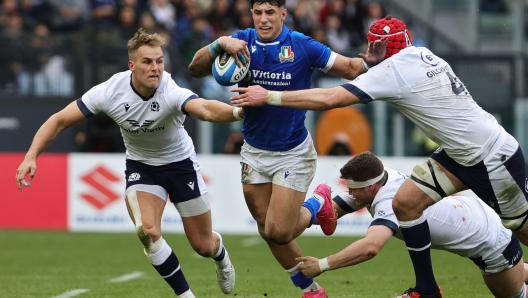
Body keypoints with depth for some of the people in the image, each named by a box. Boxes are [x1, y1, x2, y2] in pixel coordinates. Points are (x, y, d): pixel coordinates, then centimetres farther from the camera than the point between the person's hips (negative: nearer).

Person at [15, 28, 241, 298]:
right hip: (140, 165, 1)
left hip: (179, 162, -1)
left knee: (204, 246, 7)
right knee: (148, 232, -23)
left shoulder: (171, 93, -34)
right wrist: (31, 157, -29)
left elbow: (206, 110, -55)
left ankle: (220, 255, 48)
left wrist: (236, 111, -76)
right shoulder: (109, 92, -25)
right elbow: (59, 121, -16)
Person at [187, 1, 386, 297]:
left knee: (277, 232, -9)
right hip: (254, 152, 4)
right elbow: (196, 69, -14)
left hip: (293, 153, -4)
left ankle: (318, 207, 23)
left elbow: (351, 68, -12)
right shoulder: (243, 41, -7)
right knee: (268, 230, 9)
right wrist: (221, 43, -32)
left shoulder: (302, 46, -16)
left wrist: (369, 60, -34)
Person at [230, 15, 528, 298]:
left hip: (494, 156, -9)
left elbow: (329, 99, -24)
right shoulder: (422, 54, 3)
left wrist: (268, 96, -20)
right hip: (461, 154, 9)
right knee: (406, 202, 1)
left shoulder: (393, 70, -21)